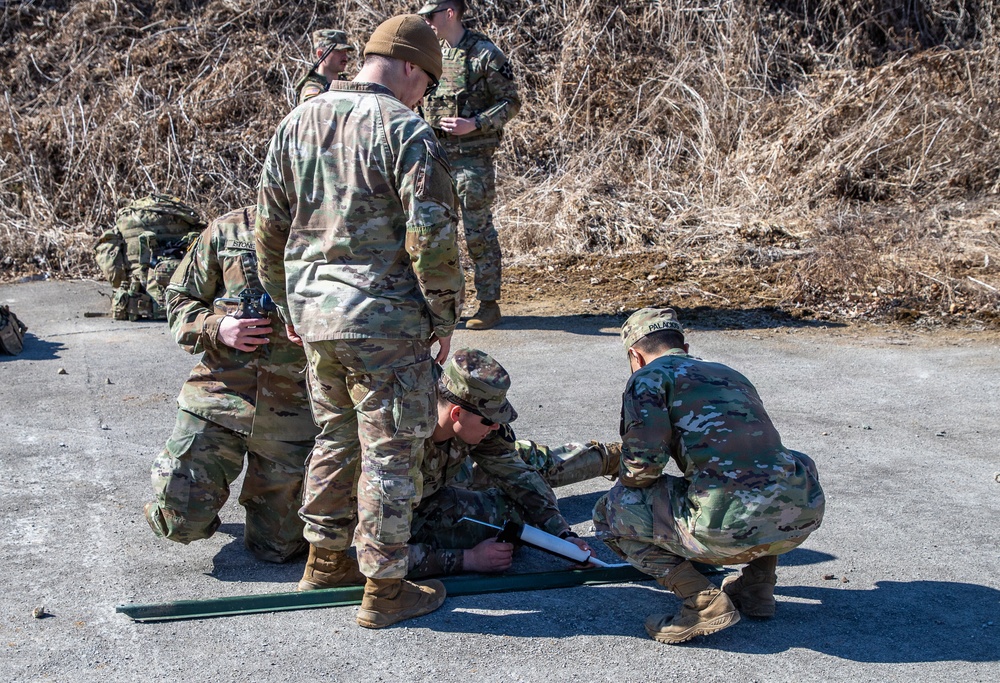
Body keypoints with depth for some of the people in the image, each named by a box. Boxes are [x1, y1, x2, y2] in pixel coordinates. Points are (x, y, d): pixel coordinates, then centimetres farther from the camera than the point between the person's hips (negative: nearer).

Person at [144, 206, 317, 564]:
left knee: (278, 547, 3)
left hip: (293, 411, 0)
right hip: (218, 395, 0)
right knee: (181, 522, -4)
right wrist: (216, 328, -12)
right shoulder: (227, 231, 2)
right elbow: (179, 298, 9)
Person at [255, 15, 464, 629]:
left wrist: (288, 305, 22)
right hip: (384, 314, -7)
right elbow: (432, 236, -16)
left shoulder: (298, 123, 10)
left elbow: (270, 226, 14)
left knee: (335, 435, 22)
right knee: (390, 450, 3)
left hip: (314, 307, 7)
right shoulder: (406, 129, -12)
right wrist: (445, 317, -5)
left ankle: (325, 561, 34)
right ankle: (385, 590, 12)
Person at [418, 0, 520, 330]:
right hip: (436, 157, 7)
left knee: (479, 233, -2)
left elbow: (511, 102, -8)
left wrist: (474, 124, -20)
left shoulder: (485, 54, -8)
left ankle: (488, 304, 8)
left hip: (472, 157, -6)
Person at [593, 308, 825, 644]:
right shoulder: (731, 374, 28)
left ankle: (705, 603, 2)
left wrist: (627, 482, 18)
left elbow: (644, 463, -6)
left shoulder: (649, 377, 7)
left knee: (610, 512, 14)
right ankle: (758, 585, 28)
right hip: (804, 516, 7)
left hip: (730, 528, -7)